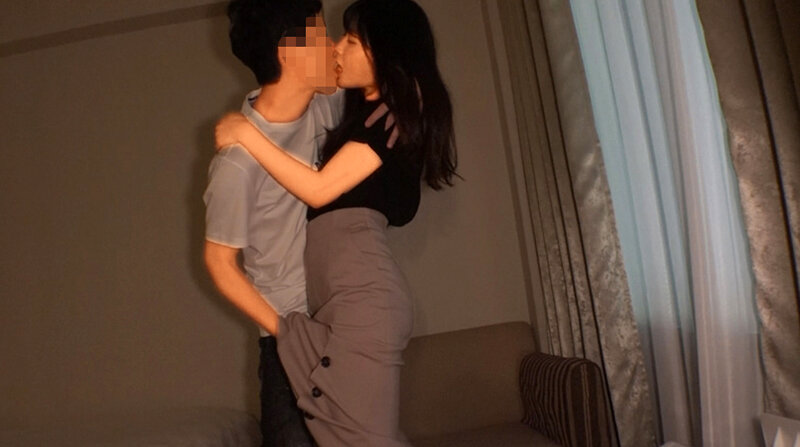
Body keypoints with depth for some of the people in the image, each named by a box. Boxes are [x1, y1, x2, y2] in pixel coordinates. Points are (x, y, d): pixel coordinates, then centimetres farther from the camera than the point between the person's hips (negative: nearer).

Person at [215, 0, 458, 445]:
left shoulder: (392, 113, -4)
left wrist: (247, 133, -5)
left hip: (363, 294, -9)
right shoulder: (368, 114, 25)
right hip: (347, 298, 9)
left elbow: (319, 189, -12)